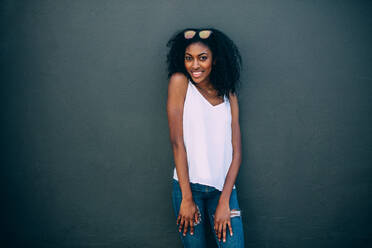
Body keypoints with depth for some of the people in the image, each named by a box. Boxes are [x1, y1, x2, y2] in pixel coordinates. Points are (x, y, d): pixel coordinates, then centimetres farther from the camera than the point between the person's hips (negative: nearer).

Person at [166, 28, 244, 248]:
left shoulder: (229, 95, 9)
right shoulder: (179, 82, -1)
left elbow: (236, 152, 3)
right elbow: (177, 141, -7)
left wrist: (224, 202, -7)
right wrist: (186, 197, -10)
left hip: (223, 186, 2)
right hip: (189, 184, -2)